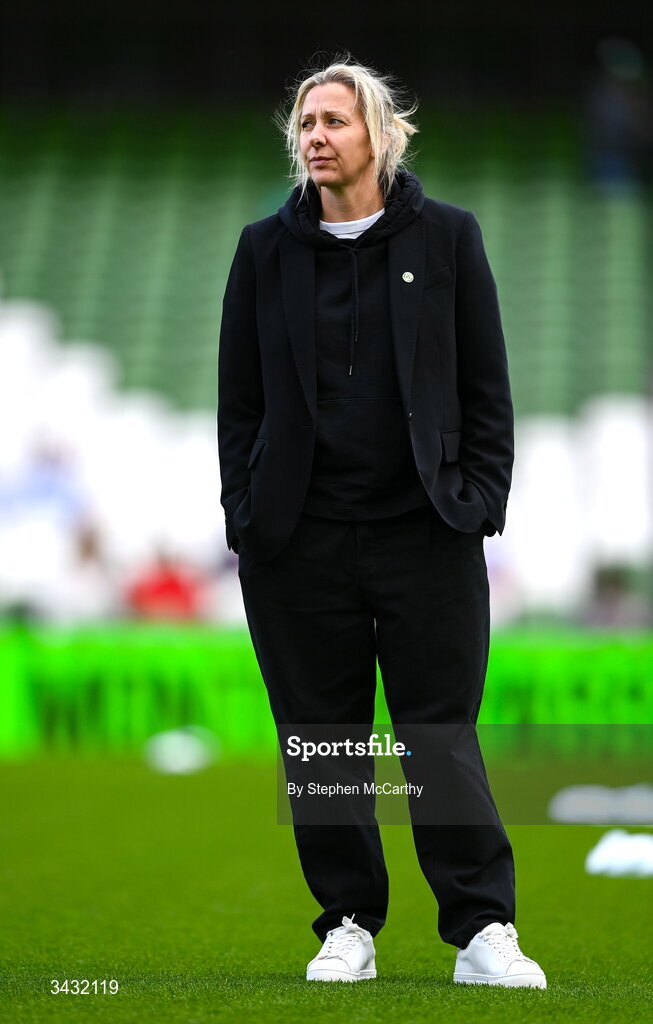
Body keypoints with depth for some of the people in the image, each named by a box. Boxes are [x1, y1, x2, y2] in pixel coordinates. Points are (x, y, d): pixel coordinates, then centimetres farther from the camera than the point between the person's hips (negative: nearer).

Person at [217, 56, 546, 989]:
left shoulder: (446, 237, 5)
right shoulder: (266, 249, 8)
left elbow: (487, 386, 5)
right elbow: (240, 395, 9)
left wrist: (479, 502, -4)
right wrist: (246, 514, 2)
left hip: (424, 532, -2)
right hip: (299, 542, 2)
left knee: (441, 733, -3)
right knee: (320, 737, 5)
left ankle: (483, 930, 1)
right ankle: (348, 927, 14)